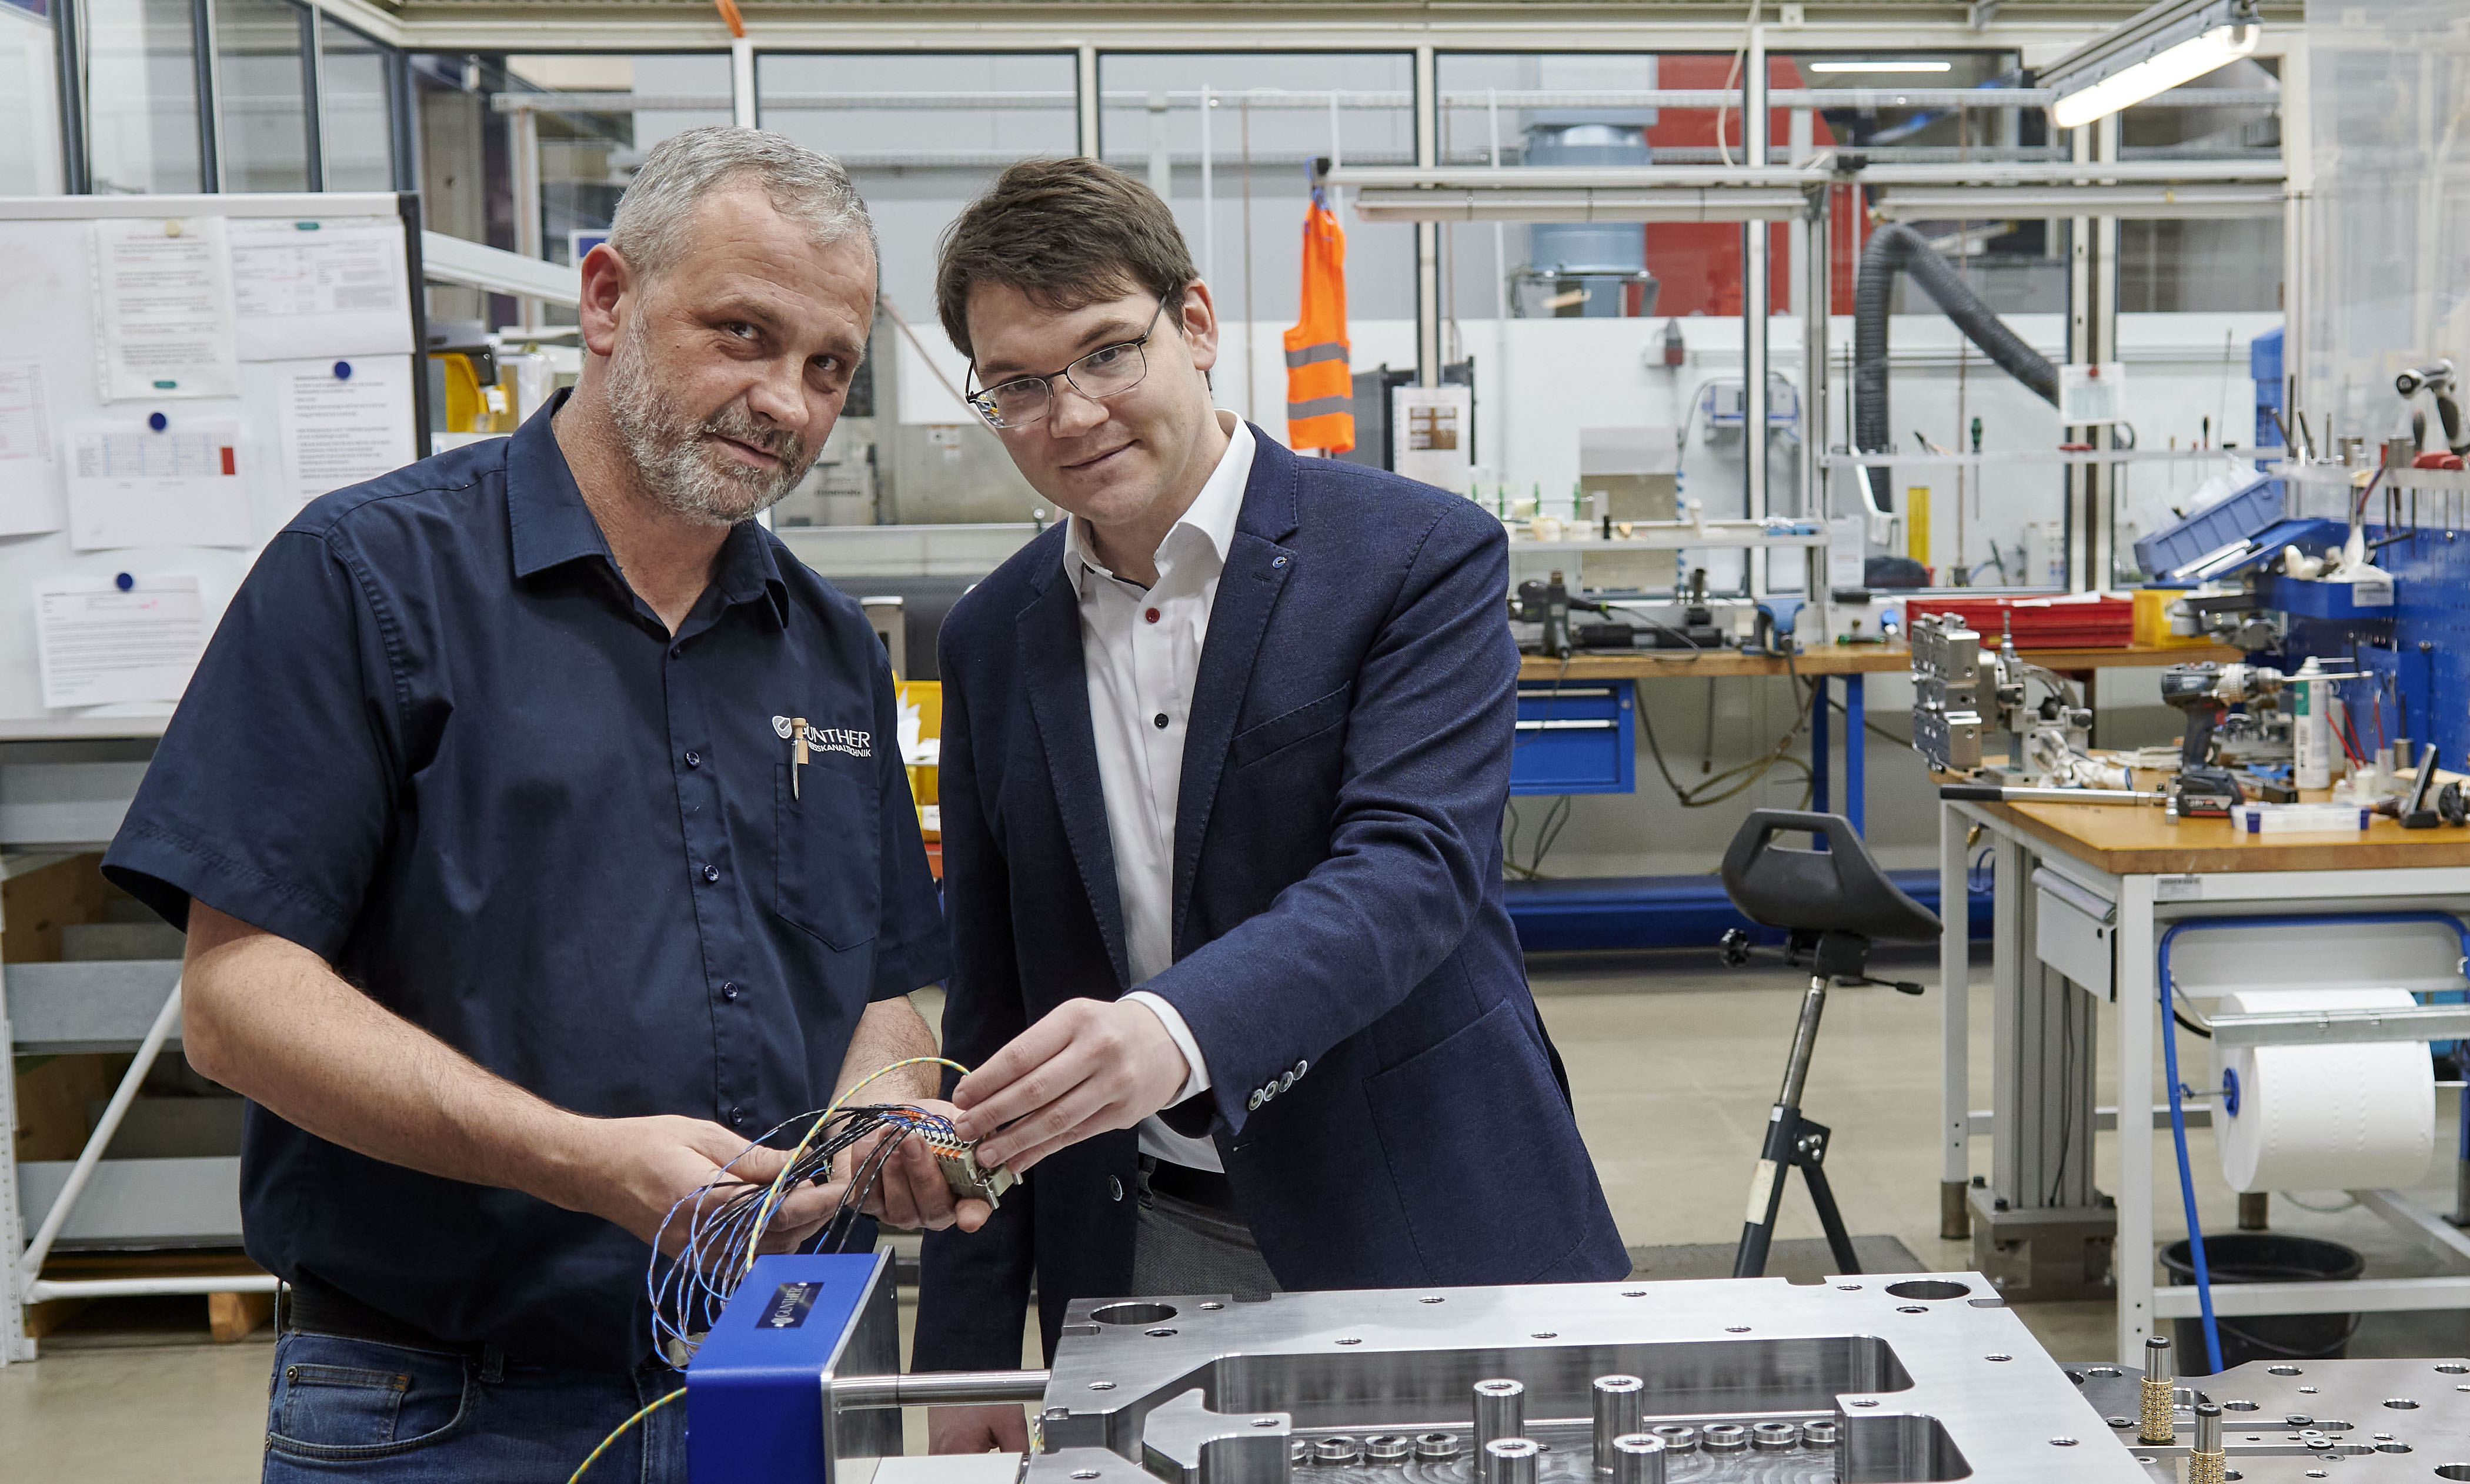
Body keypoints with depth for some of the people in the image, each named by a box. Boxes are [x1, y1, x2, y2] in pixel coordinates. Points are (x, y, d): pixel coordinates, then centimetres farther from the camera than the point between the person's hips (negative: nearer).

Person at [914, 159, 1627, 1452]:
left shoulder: (1420, 556, -8)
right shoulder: (992, 637, 6)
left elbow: (1414, 867, -22)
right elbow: (988, 1004, 9)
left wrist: (1177, 1029, -40)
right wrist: (965, 1353, 7)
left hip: (1417, 1239, -3)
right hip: (1143, 1259, 4)